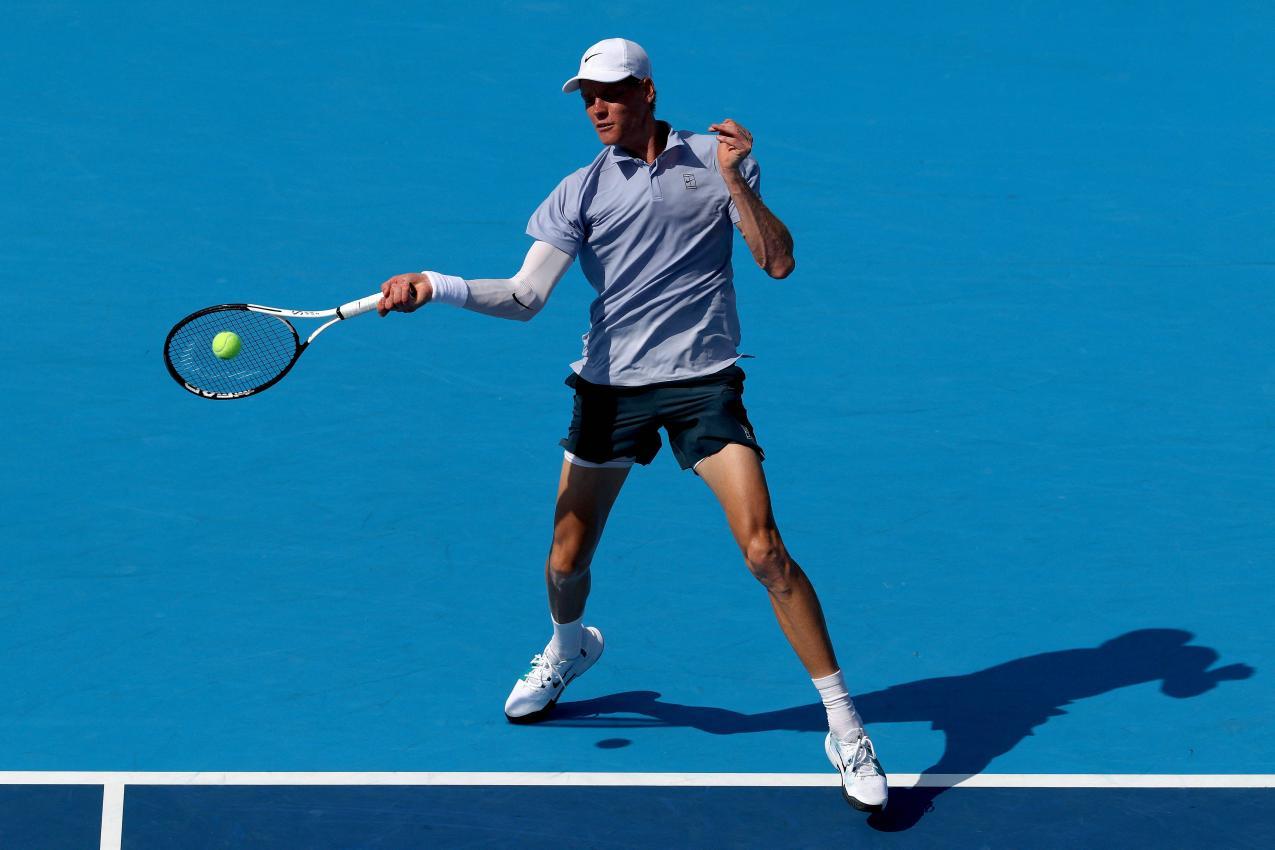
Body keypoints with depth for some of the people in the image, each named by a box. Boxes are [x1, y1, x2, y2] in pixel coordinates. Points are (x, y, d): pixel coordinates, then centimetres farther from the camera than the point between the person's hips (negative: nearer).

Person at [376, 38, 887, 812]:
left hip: (702, 383, -2)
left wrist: (735, 181, -16)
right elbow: (524, 297, -5)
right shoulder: (583, 191, 1)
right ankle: (569, 648, 46)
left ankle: (845, 726, -5)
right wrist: (434, 287, -19)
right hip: (610, 386, 2)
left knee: (765, 551, -15)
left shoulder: (715, 160, 1)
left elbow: (779, 262, -4)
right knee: (566, 561, 8)